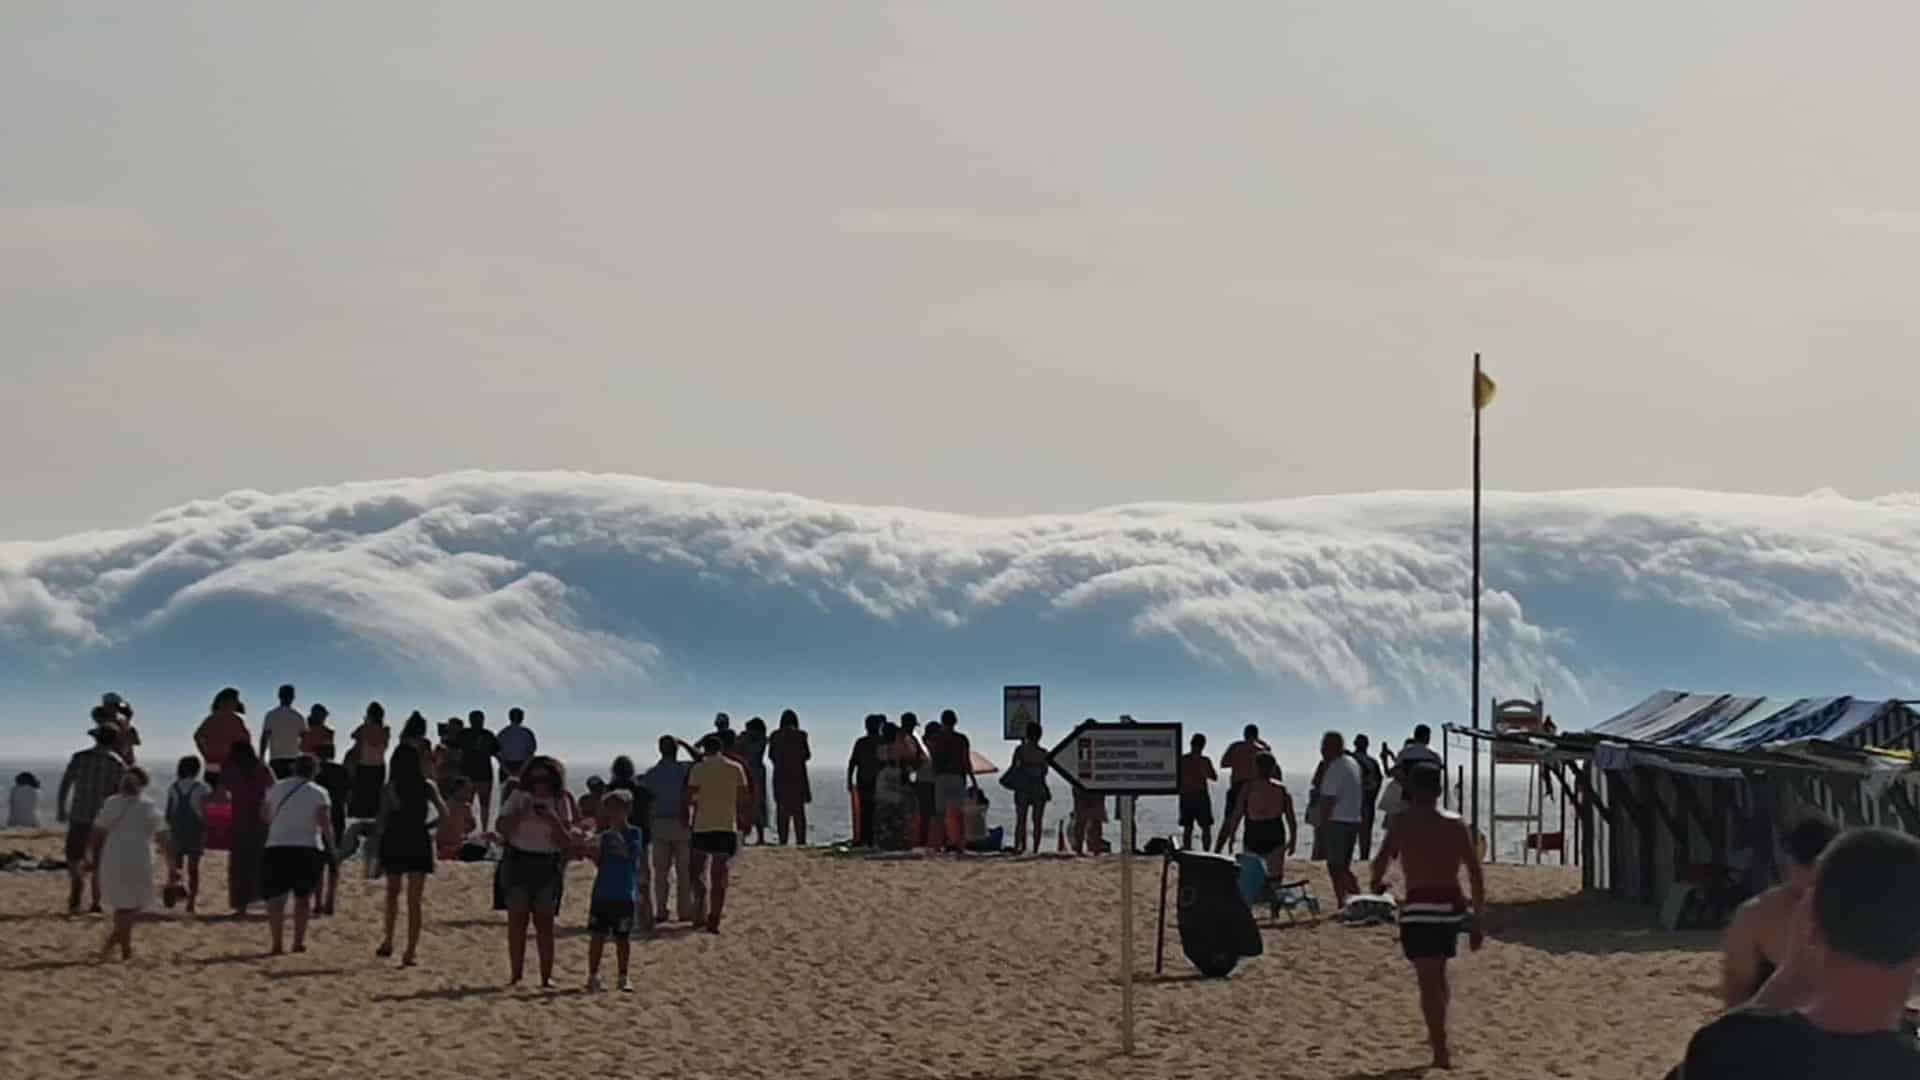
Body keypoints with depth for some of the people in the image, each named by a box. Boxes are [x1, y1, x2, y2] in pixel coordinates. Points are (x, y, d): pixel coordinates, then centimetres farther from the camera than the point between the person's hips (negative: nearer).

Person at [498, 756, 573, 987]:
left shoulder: (560, 803, 4)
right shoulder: (519, 798, 4)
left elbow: (566, 841, -1)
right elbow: (503, 829, 0)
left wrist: (553, 820, -16)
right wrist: (520, 815, -14)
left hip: (548, 866, 0)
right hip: (518, 862, 0)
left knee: (544, 922, -2)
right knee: (517, 920, -1)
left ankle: (546, 976, 1)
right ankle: (515, 975, 4)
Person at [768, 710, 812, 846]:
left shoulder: (775, 735, -1)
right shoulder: (800, 735, -8)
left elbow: (771, 755, 6)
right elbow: (807, 755, -4)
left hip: (780, 775, 2)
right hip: (797, 774, -2)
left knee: (782, 808, 6)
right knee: (798, 809, 3)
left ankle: (782, 839, 0)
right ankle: (800, 840, -2)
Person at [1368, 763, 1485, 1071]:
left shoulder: (1405, 823, -4)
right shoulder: (1456, 824, 5)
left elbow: (1381, 862, -12)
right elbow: (1476, 876, 3)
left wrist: (1377, 884, 12)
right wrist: (1477, 920, 9)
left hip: (1419, 907, -4)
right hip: (1452, 905, 4)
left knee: (1429, 982, -3)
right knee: (1438, 975, 25)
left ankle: (1441, 1053, -12)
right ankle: (1437, 1035, 40)